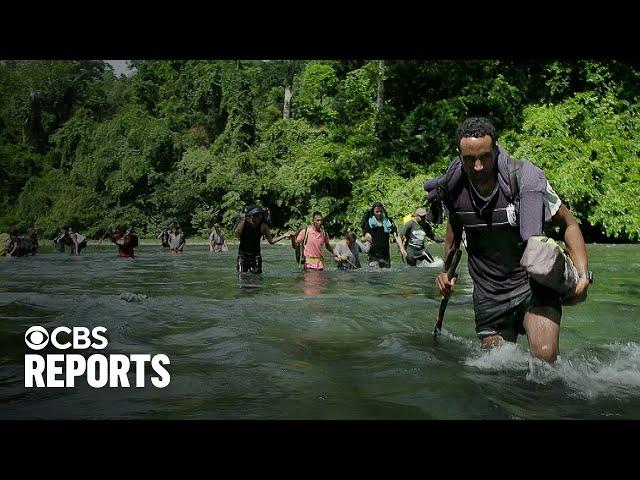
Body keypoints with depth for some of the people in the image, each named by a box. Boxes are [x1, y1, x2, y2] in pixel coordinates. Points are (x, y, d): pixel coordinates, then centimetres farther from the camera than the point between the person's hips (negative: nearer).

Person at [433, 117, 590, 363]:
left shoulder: (525, 179, -17)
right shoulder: (453, 188, -7)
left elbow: (568, 224, -5)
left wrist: (583, 275, -15)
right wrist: (447, 269, 11)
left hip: (534, 284, -3)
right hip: (488, 295, 3)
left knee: (544, 355, -23)